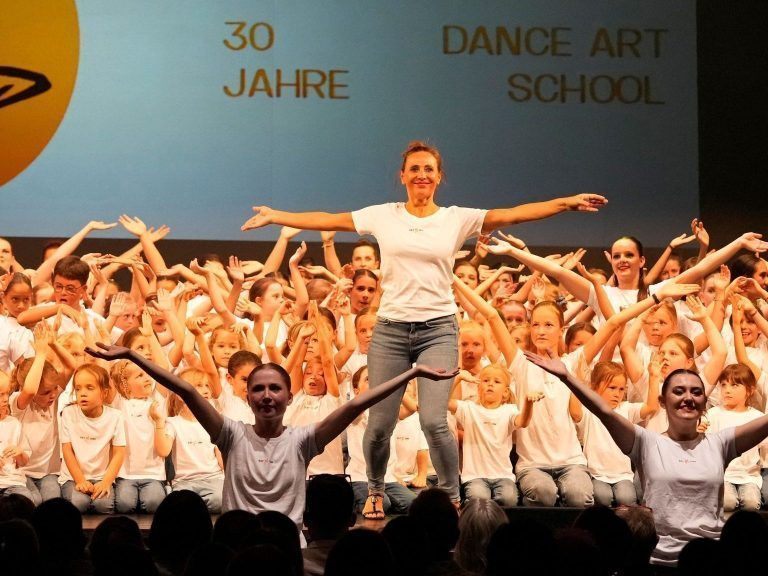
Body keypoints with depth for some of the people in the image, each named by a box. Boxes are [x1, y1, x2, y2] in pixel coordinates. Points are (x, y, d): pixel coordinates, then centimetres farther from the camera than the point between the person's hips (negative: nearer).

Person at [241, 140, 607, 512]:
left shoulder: (457, 218, 2)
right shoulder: (383, 216, 6)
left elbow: (512, 214, -7)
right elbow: (328, 221, 8)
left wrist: (567, 203, -17)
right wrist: (274, 216, 6)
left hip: (438, 329, -1)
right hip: (390, 329, 1)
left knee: (434, 421, -15)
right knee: (380, 424, 4)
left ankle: (452, 497, 5)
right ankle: (375, 490, 32)